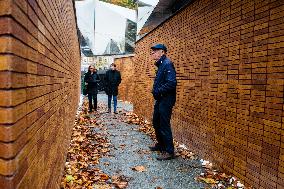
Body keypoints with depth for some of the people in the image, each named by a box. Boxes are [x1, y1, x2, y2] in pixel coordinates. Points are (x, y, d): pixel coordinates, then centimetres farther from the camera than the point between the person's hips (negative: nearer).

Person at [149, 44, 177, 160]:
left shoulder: (167, 64, -17)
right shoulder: (160, 64, 14)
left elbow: (171, 83, -27)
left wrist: (158, 91, -20)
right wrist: (155, 91, 5)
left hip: (166, 100, -10)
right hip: (160, 99, 10)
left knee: (164, 126, -3)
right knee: (156, 123, 20)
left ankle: (169, 152, 8)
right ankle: (160, 144, 37)